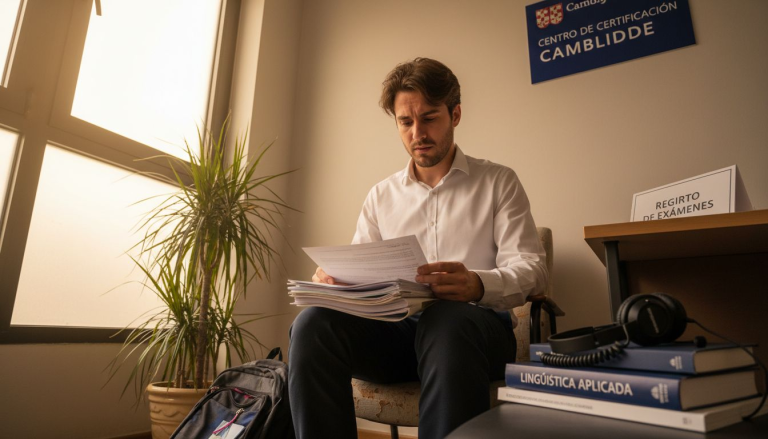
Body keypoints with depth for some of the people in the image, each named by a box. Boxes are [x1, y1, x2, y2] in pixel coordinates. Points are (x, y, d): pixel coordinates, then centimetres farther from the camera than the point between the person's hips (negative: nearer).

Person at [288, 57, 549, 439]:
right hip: (397, 328, 3)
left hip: (475, 323, -2)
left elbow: (530, 268, -1)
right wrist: (334, 278, -12)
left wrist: (478, 285, -24)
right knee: (314, 323, -27)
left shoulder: (498, 182, 9)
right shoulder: (381, 196, 18)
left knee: (446, 320, -38)